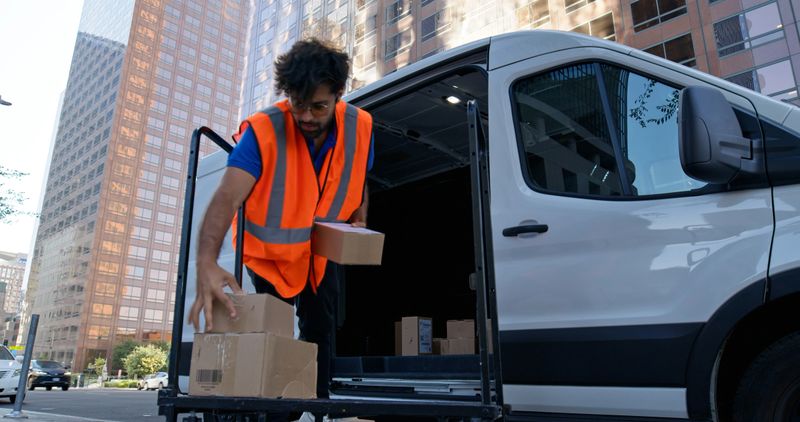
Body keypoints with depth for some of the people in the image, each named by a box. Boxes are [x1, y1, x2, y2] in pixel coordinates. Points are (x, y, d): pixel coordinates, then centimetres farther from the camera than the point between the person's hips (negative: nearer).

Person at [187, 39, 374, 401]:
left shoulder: (360, 126, -17)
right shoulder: (263, 130, -31)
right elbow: (227, 197, -43)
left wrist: (359, 224, -11)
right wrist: (207, 263, -58)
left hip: (322, 250, 4)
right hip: (272, 249, -3)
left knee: (320, 330, 10)